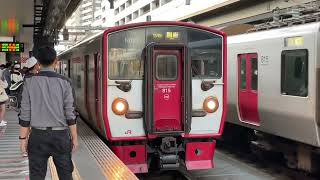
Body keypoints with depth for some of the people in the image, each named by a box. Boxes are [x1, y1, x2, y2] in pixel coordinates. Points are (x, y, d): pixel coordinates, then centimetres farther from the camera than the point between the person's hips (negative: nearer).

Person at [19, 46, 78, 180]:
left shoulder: (30, 81, -3)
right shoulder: (64, 82, -5)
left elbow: (25, 112, -4)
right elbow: (70, 113, -5)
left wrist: (23, 138, 3)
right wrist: (74, 137, 3)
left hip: (38, 135, 0)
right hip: (60, 135, 0)